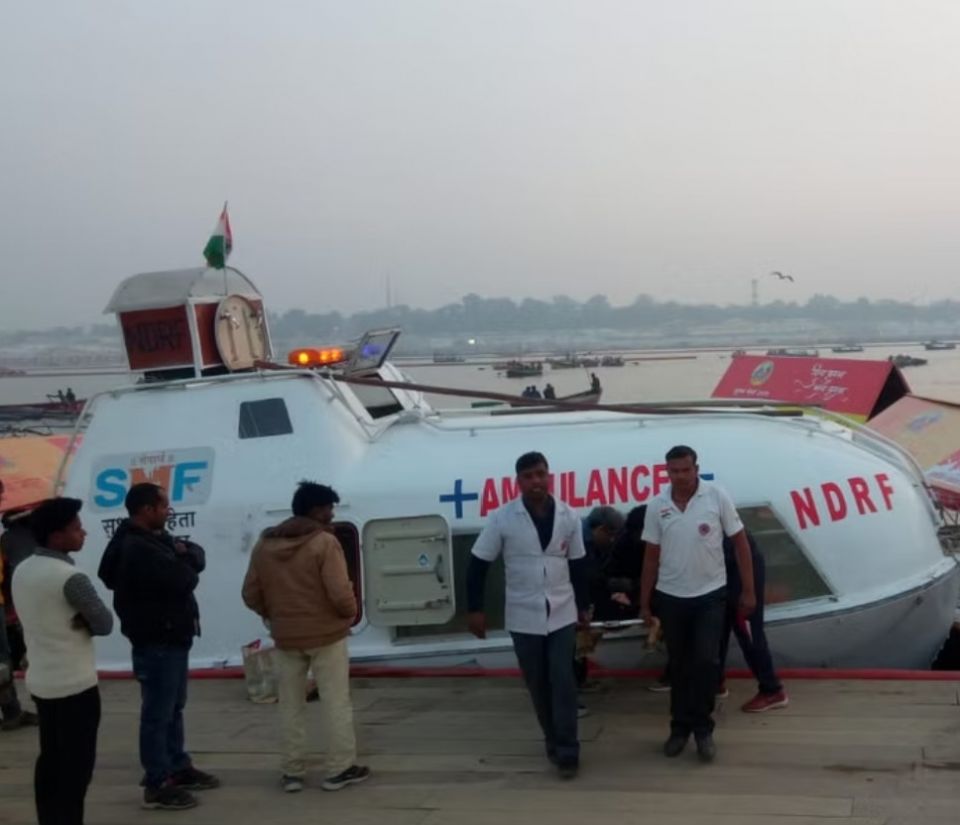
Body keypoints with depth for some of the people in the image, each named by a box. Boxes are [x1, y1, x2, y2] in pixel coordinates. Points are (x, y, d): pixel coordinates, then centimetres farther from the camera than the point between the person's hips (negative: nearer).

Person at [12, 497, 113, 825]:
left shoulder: (21, 571, 6)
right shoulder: (71, 578, -19)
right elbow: (105, 623, -13)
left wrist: (71, 623, -1)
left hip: (40, 681, 8)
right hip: (75, 685, -8)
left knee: (50, 760, 14)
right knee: (76, 765, 0)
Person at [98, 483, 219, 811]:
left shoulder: (154, 538, 11)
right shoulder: (138, 549, -22)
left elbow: (197, 557, 7)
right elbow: (184, 580, -27)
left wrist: (184, 554, -15)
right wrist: (184, 565, -5)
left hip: (171, 636, 10)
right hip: (156, 641, -10)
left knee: (174, 707, 19)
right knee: (158, 712, -3)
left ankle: (178, 767, 31)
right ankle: (157, 785, 4)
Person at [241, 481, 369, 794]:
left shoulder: (265, 544, 3)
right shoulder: (325, 542, -15)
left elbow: (251, 595, 6)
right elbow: (340, 593, -20)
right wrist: (351, 613, 0)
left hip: (285, 637, 5)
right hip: (326, 634, -5)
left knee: (291, 705, 13)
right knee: (335, 702, 5)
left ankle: (293, 771, 17)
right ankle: (340, 769, 10)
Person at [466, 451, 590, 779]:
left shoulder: (568, 517, -1)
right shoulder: (502, 518, -8)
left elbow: (577, 564, 8)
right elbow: (478, 564, -4)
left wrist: (583, 606, 11)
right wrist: (475, 608, -7)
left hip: (562, 614, 1)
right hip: (523, 617, 0)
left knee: (563, 682, -4)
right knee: (538, 685, 9)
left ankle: (567, 751, 4)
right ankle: (554, 742, 27)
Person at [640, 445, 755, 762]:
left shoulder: (717, 496, -10)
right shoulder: (657, 506, -3)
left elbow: (740, 543, -4)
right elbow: (651, 557, 4)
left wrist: (748, 590, -4)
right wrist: (644, 603, 6)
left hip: (710, 595, -2)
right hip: (671, 597, 2)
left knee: (706, 661, -8)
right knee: (679, 665, 11)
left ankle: (702, 728, 8)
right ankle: (680, 727, 24)